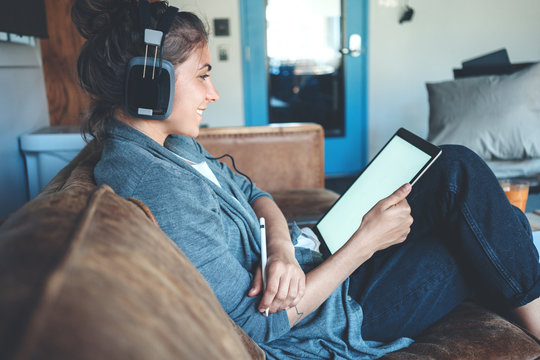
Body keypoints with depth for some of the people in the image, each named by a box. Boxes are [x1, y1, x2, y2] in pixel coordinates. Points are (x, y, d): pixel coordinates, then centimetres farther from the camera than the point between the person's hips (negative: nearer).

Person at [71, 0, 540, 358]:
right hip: (335, 319, -8)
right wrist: (366, 242, -21)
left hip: (310, 259, 8)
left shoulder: (171, 143, 1)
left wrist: (281, 247, -17)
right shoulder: (155, 190, -30)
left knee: (456, 167, 5)